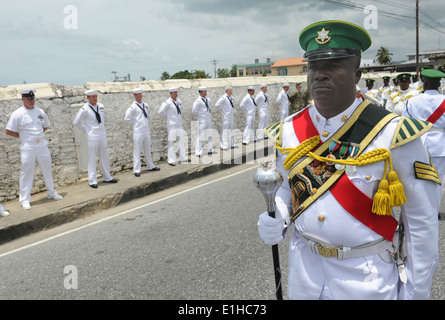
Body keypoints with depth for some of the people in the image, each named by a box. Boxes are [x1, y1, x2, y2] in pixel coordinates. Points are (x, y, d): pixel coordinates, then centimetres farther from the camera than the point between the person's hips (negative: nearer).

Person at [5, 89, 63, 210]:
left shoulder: (40, 111, 6)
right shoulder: (18, 114, -8)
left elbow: (46, 126, 22)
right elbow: (9, 131, -7)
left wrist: (39, 134, 9)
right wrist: (23, 136, -4)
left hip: (42, 144, 5)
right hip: (28, 146, -5)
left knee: (47, 169, 14)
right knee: (27, 171, -1)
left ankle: (51, 193, 30)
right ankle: (24, 199, 9)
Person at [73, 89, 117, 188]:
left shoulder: (101, 106, 5)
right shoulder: (84, 109, -11)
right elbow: (76, 122, -4)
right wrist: (86, 131, -2)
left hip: (102, 135, 6)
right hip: (92, 137, -6)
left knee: (104, 157, 14)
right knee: (92, 159, -1)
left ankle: (107, 177, 25)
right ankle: (92, 181, 6)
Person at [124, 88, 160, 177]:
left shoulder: (145, 104, 10)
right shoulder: (133, 107, -10)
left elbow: (149, 116, 22)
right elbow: (127, 119, -10)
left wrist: (147, 109, 5)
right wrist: (136, 123, -2)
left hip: (146, 130, 6)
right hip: (138, 131, -6)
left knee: (148, 149, 17)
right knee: (137, 151, -2)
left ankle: (150, 166, 30)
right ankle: (136, 170, 2)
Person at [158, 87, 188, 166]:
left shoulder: (179, 101, 8)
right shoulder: (167, 103, -13)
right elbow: (160, 112, -13)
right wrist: (168, 117, -2)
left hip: (179, 125, 7)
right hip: (172, 125, -7)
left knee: (181, 141, 11)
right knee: (171, 142, -4)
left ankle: (183, 158, 21)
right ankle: (171, 160, 1)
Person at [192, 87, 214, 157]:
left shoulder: (207, 99, 9)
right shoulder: (198, 101, -14)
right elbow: (194, 111, -20)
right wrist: (199, 116, -5)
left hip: (209, 120, 8)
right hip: (202, 121, -8)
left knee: (209, 135, 14)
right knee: (200, 136, -7)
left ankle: (210, 150, 25)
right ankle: (198, 152, -3)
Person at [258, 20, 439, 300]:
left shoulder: (393, 134, -16)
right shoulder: (288, 132, -5)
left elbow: (421, 219, -10)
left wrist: (417, 290, -6)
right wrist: (276, 221, -10)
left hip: (367, 277, -3)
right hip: (304, 269, 4)